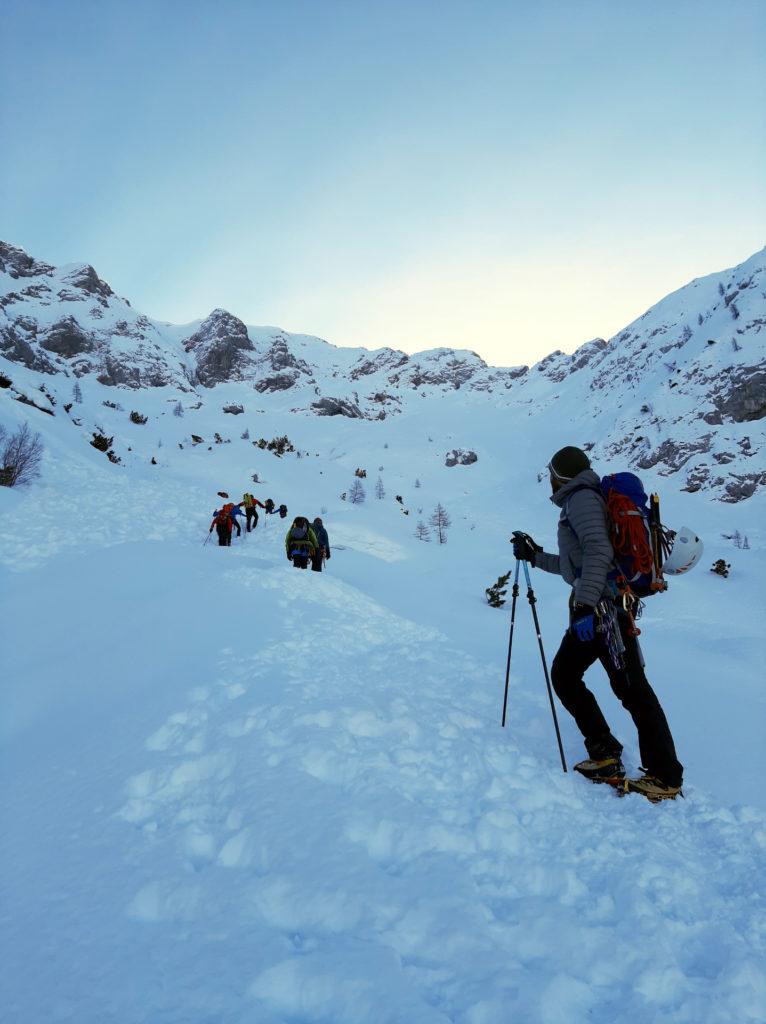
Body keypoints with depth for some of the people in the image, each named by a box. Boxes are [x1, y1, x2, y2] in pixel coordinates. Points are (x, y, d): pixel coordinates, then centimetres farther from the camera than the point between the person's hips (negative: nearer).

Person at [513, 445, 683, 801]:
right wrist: (534, 556, 34)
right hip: (592, 605, 10)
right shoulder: (577, 502, 25)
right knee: (563, 673, 9)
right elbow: (574, 564, 31)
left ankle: (666, 777, 2)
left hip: (604, 603, -10)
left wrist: (585, 603, -27)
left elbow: (599, 550, -20)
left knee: (630, 687, -6)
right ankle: (605, 755, 13)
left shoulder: (581, 497, -5)